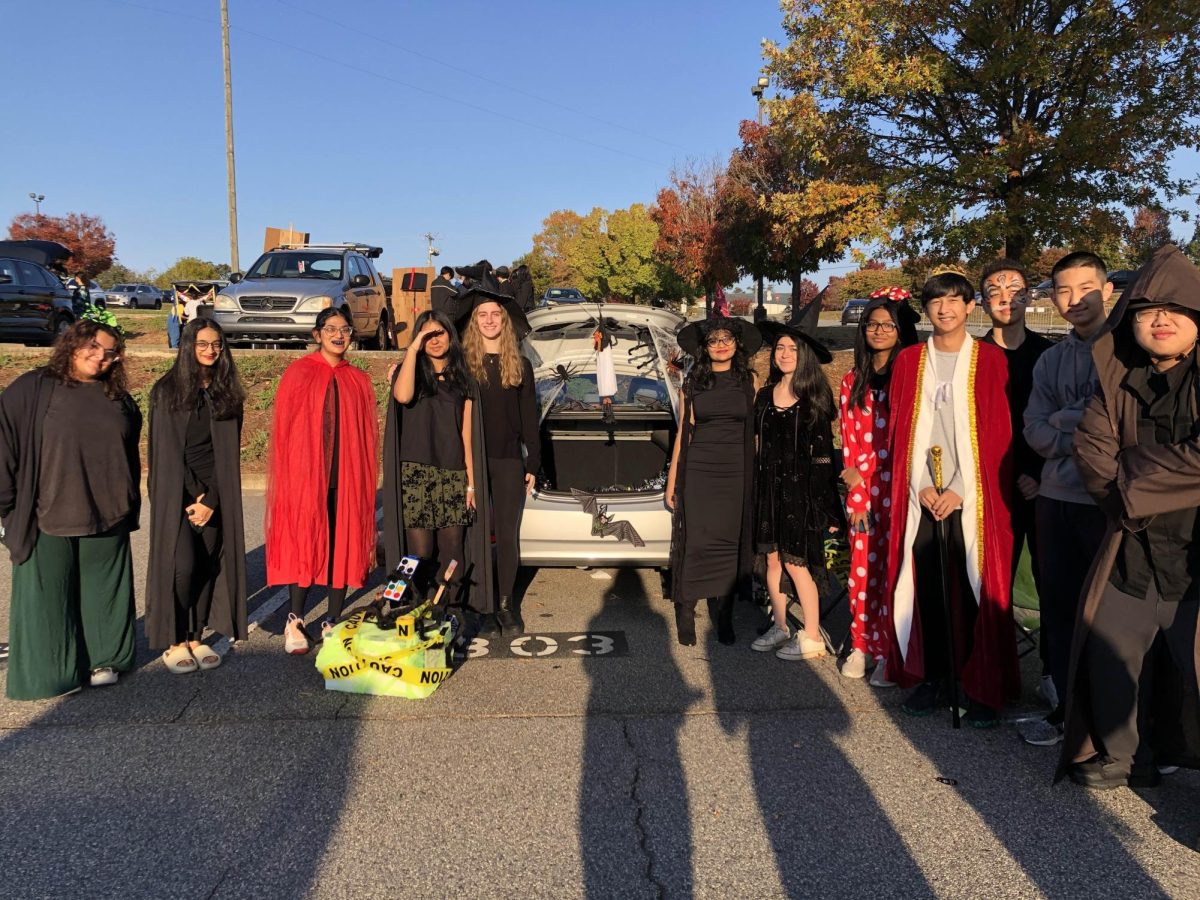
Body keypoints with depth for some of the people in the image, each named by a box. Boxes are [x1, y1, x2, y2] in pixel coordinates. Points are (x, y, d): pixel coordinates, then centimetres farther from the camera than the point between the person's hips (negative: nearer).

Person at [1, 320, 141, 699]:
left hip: (106, 519, 4)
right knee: (48, 596, 5)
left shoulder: (117, 398, 9)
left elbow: (130, 455, 16)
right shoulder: (33, 389, -4)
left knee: (102, 592, 13)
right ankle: (51, 670, 17)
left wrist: (130, 507, 16)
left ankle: (103, 660, 27)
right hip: (48, 520, -3)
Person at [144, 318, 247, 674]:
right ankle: (174, 642, 2)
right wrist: (195, 496, -9)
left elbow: (228, 453, 3)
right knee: (184, 565, -11)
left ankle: (196, 638, 11)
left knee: (208, 566, 2)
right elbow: (168, 451, -5)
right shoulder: (167, 390, -1)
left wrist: (211, 499, -7)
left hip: (214, 492, 3)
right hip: (177, 491, -3)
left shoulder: (227, 393, 7)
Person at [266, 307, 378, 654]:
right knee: (304, 544, -1)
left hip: (347, 477, 3)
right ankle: (295, 622, 11)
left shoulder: (359, 381, 11)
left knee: (344, 547, 3)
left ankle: (332, 622, 13)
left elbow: (367, 435, 11)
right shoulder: (298, 374, 3)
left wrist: (366, 477, 4)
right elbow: (284, 429, 1)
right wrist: (290, 475, -6)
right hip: (307, 474, -2)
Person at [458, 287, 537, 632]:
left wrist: (533, 464, 5)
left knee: (508, 534, 5)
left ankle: (506, 604, 16)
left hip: (509, 461, 1)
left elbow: (529, 417, 8)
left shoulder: (520, 365, 7)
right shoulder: (463, 363, 3)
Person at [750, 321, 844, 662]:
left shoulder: (815, 396, -3)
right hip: (769, 483, 5)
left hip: (802, 485, -5)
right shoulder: (765, 394, 9)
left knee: (795, 562, -5)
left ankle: (812, 638, 7)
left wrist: (827, 503, -8)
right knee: (772, 558, 8)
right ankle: (780, 627, 23)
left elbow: (825, 448, -4)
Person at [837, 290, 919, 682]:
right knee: (862, 568, 5)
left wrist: (865, 470, -7)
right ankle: (862, 646, 17)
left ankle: (891, 653, 8)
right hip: (863, 491, 4)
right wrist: (855, 493, 1)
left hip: (900, 489, -3)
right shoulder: (852, 381, 12)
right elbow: (849, 439, 10)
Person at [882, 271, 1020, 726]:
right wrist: (921, 485, -4)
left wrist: (958, 490, -9)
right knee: (926, 588, 4)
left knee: (977, 590, -1)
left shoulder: (990, 359, 3)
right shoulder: (908, 360, 9)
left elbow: (997, 433, -2)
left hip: (971, 497, -2)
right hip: (922, 496, 2)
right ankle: (931, 676, 17)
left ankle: (982, 686, 11)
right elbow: (900, 429, 7)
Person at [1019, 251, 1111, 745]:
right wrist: (1082, 438, -12)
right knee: (1058, 606, 11)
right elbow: (1034, 430, 5)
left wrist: (1064, 420, -10)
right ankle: (1064, 710, 23)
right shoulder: (1050, 359, 13)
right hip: (1055, 500, 5)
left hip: (1108, 502, -5)